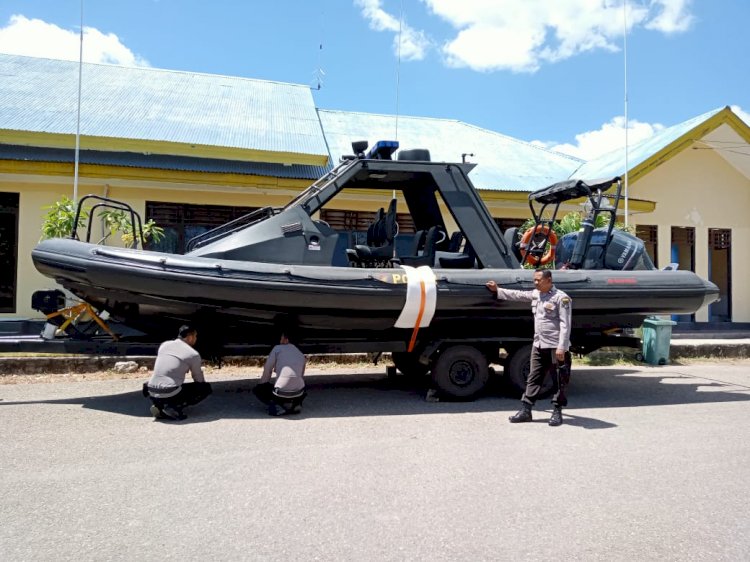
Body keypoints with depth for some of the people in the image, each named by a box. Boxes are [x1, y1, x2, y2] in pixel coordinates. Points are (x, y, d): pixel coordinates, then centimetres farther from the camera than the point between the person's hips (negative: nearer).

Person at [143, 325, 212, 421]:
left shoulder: (164, 345, 14)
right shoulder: (194, 354, 0)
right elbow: (199, 379, 13)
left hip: (152, 394, 6)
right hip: (171, 394, -6)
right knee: (206, 388, 9)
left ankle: (159, 406, 10)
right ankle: (174, 407, -6)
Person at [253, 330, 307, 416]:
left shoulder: (277, 348, 5)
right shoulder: (301, 355, 18)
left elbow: (267, 371, 6)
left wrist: (261, 385, 23)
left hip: (280, 393, -5)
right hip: (298, 394, 5)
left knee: (257, 390, 22)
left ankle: (277, 406, -2)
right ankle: (296, 403, 9)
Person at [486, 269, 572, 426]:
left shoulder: (561, 298, -11)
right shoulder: (535, 294, 11)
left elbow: (565, 324, -15)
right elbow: (517, 295, 26)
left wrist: (562, 347, -21)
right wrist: (498, 290, 27)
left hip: (555, 347, -7)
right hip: (538, 345, 7)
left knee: (559, 381, 3)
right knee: (533, 378, 7)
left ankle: (557, 412, 14)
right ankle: (525, 410, 10)